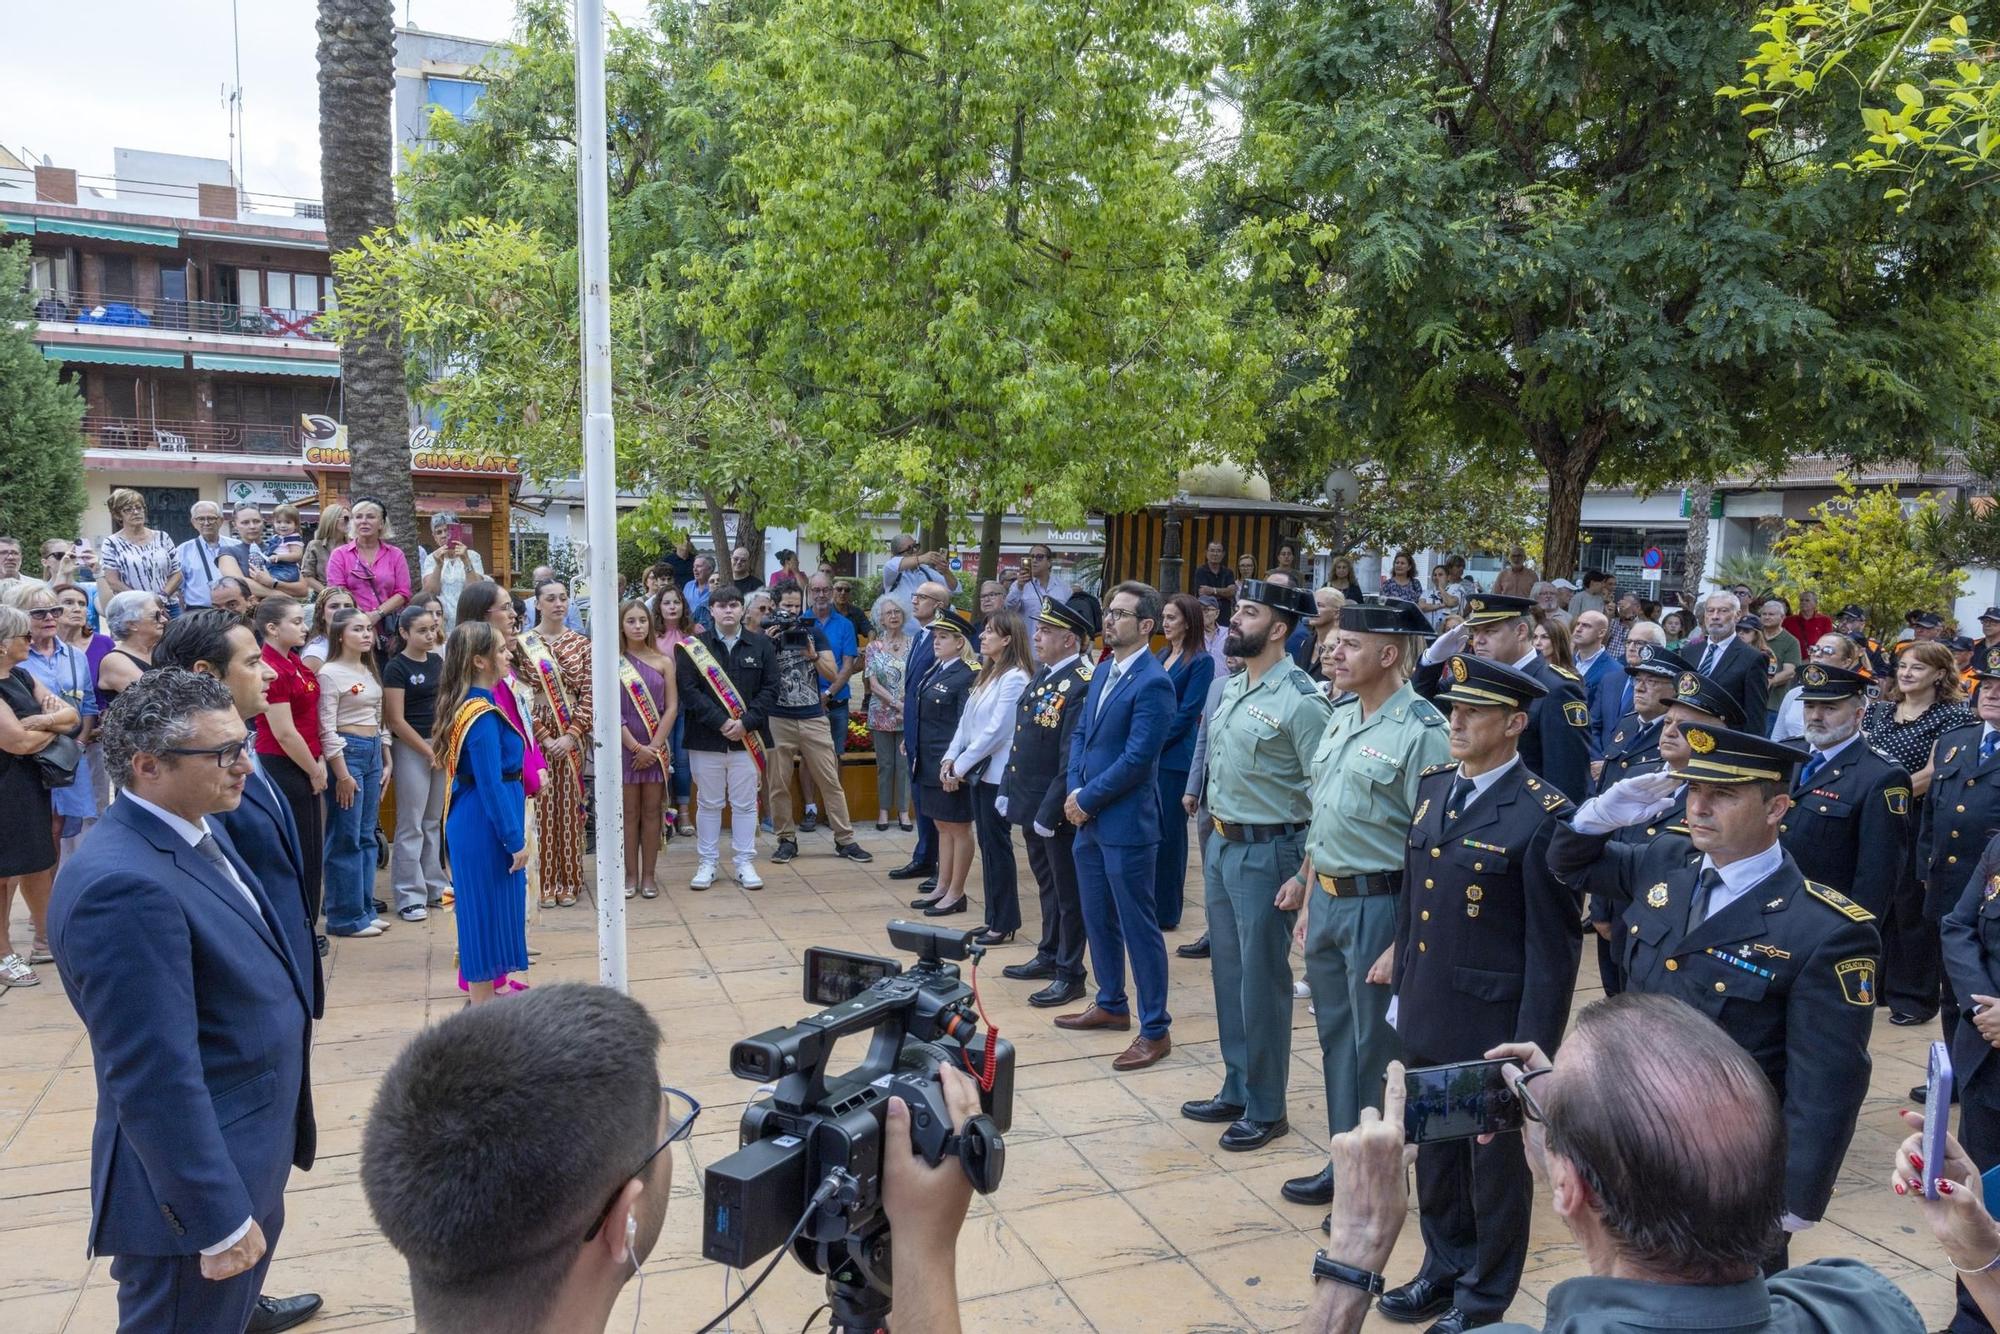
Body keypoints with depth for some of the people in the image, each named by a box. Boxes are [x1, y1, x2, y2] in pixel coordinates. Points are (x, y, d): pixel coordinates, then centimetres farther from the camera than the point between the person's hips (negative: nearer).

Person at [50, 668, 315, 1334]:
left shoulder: (199, 831, 2)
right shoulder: (123, 885, -28)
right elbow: (156, 1081, -28)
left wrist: (283, 1081, 22)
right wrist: (219, 1221, -23)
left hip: (249, 1152, 9)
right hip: (196, 1181, -9)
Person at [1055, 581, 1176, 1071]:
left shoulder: (1153, 683, -16)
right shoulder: (1103, 672, 11)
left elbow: (1137, 759, -20)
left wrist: (1087, 798, -14)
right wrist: (1074, 791, -1)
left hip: (1126, 823, -9)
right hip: (1090, 819, 9)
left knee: (1139, 926, 0)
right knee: (1098, 918, 18)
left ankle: (1155, 1029, 11)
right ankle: (1111, 1004, 35)